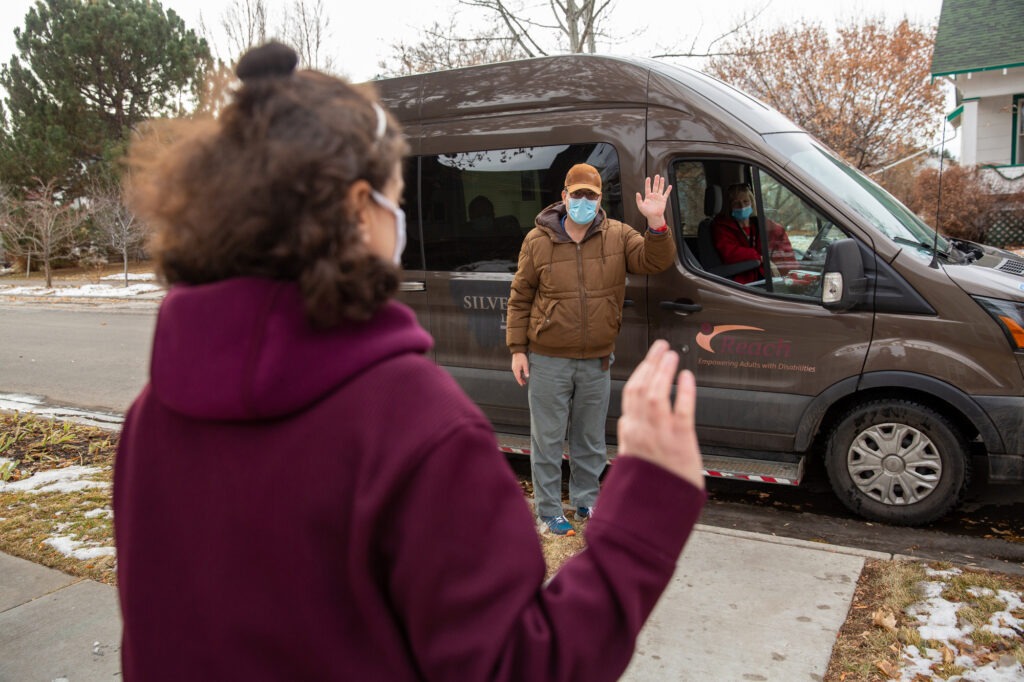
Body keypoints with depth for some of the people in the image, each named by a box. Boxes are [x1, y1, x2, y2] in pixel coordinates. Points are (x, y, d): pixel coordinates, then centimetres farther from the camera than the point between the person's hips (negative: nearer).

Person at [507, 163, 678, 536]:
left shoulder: (619, 236, 1)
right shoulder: (538, 240, -4)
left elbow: (655, 261, -9)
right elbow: (520, 298, 0)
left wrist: (656, 222, -26)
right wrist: (518, 349, -4)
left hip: (596, 361, 3)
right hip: (548, 361, -2)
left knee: (591, 440, 17)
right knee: (548, 439, 7)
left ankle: (586, 501, 36)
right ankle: (548, 512, 21)